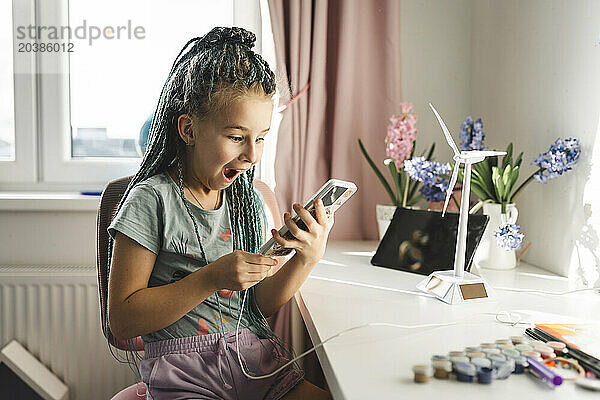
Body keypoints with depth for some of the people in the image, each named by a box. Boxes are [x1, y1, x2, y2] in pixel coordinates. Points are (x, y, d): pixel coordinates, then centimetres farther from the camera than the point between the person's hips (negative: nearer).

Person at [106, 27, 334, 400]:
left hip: (260, 363, 5)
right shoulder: (152, 201, -9)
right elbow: (122, 320, -10)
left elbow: (263, 303, 10)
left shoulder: (249, 198, 9)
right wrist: (213, 277, -20)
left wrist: (308, 258, -8)